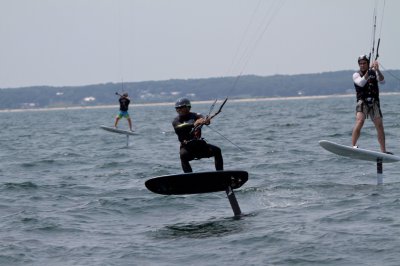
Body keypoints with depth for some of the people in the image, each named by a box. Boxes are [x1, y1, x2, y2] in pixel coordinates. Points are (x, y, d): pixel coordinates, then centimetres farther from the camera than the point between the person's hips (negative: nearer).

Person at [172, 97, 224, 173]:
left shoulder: (195, 116, 4)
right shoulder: (176, 121, -1)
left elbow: (202, 118, -19)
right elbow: (181, 127, -25)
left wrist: (206, 120, -45)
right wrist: (193, 124, -44)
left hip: (199, 144, 2)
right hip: (187, 147, -2)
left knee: (217, 150, -16)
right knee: (183, 155, -34)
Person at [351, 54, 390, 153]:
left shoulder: (374, 73, 11)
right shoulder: (356, 75, 4)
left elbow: (382, 81, -6)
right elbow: (361, 83, -16)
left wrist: (377, 70, -21)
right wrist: (368, 71, -23)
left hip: (374, 103, 3)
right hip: (362, 102, -3)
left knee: (380, 126, -1)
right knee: (359, 121, -25)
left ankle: (383, 151, 4)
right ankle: (353, 146, -29)